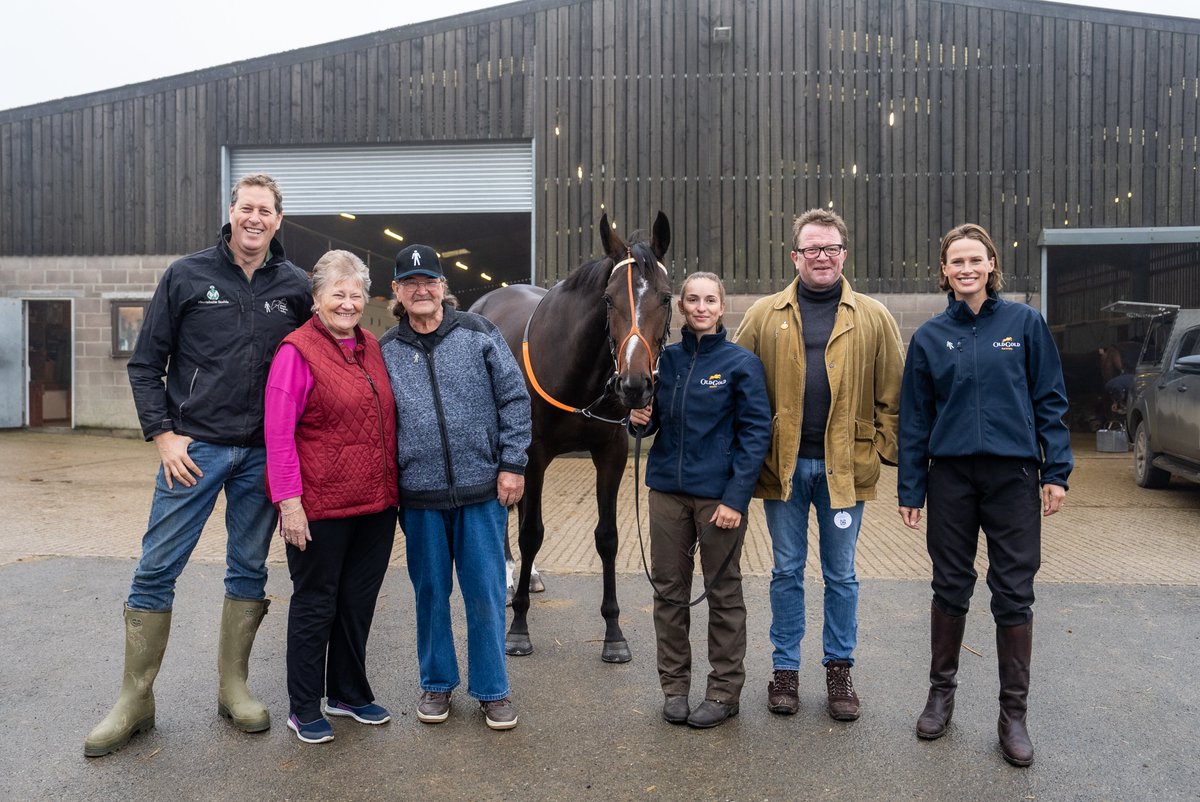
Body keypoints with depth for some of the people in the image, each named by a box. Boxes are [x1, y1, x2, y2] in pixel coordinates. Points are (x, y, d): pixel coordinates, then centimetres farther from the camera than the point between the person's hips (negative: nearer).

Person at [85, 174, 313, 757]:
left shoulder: (296, 288, 4)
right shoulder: (187, 275, 0)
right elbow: (145, 364, 2)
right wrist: (163, 434, -6)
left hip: (263, 454, 2)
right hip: (194, 447, -1)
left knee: (249, 570, 10)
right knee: (156, 568, 1)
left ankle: (234, 688, 24)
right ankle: (135, 700, 15)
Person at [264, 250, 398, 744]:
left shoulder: (372, 348, 10)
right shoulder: (297, 351, -10)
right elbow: (278, 433, -14)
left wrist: (392, 488, 16)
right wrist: (289, 500, -18)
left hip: (376, 504, 6)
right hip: (321, 507, -6)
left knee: (359, 602, 17)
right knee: (315, 605, 8)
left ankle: (350, 693, 34)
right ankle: (303, 709, 24)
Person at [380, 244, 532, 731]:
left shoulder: (478, 334, 0)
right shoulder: (385, 352, 5)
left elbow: (514, 399, 0)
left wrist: (512, 464, -5)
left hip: (483, 490, -1)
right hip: (420, 496, 2)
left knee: (486, 593, 6)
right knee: (430, 593, 14)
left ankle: (492, 690, 23)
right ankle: (436, 683, 32)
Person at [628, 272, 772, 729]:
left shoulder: (741, 363, -6)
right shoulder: (665, 359, 6)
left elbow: (756, 433, -9)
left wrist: (736, 498, -16)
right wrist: (640, 420, -8)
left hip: (718, 494, -4)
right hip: (667, 490, 4)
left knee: (723, 593, 9)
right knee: (669, 590, 11)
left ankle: (725, 690, 22)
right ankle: (674, 685, 26)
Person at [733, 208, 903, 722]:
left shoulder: (873, 318, 4)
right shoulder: (764, 316, 3)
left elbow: (890, 395, 3)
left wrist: (886, 450, -6)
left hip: (844, 465, 0)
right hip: (783, 464, 0)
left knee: (841, 574, 11)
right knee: (786, 571, 11)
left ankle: (839, 669, 27)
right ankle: (785, 668, 25)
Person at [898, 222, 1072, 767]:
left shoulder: (1025, 323, 1)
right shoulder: (930, 336, 3)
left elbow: (1050, 400, 2)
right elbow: (915, 418, 5)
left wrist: (1057, 472, -5)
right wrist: (910, 490, 3)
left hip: (1013, 476, -1)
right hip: (951, 477, 1)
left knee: (1013, 594, 5)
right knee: (951, 588, 10)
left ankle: (1013, 713, 18)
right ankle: (941, 692, 26)